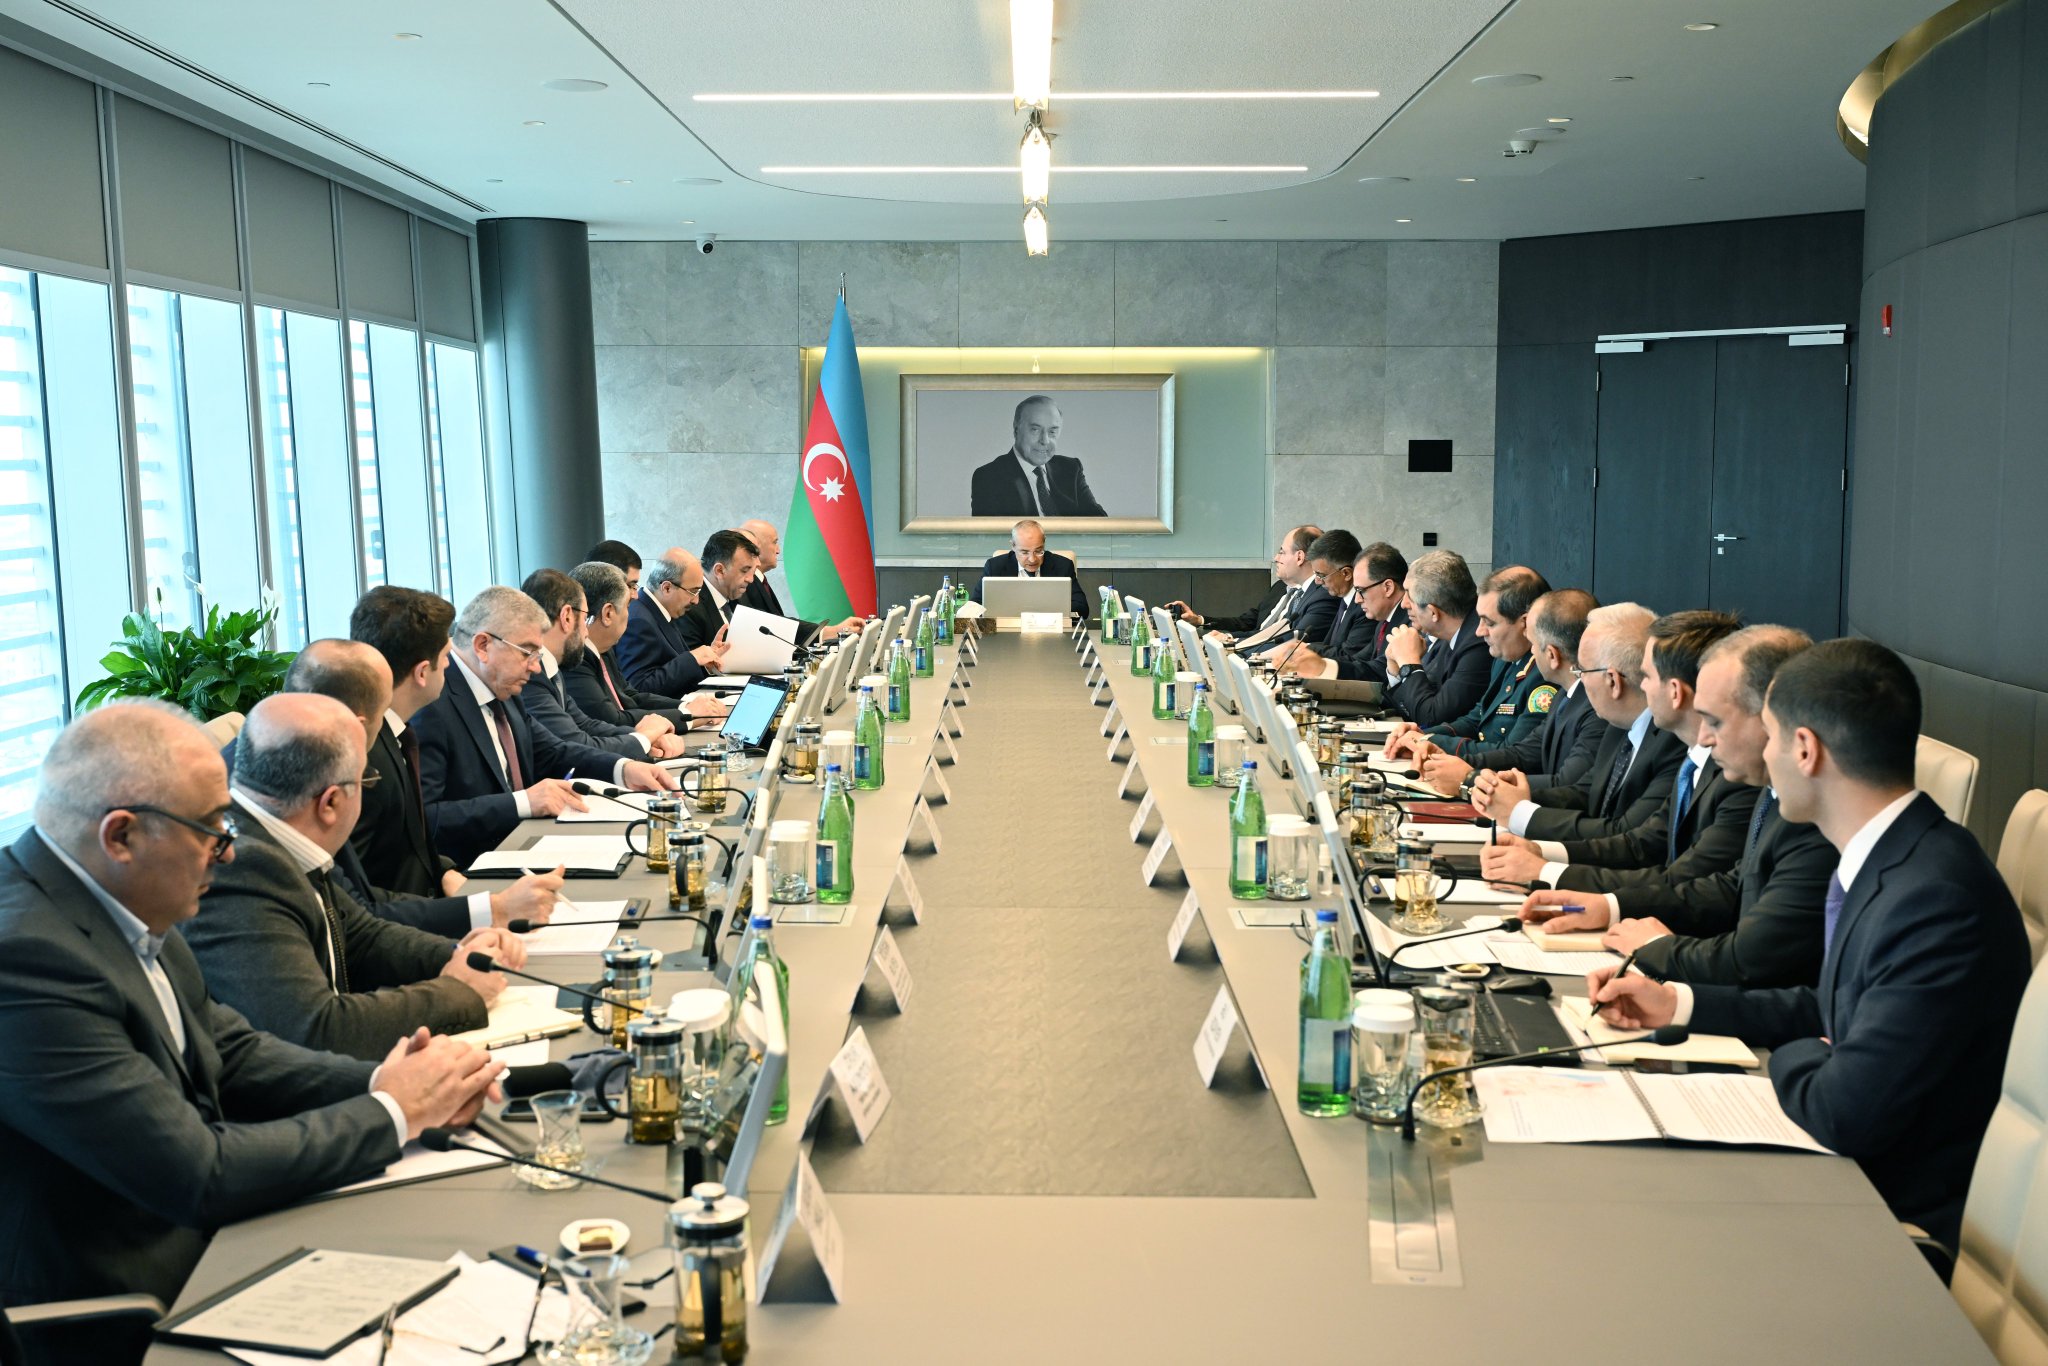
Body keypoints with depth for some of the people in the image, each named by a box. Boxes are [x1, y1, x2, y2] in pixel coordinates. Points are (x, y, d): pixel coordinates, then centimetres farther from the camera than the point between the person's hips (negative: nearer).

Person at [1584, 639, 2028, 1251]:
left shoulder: (1937, 901, -29)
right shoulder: (1892, 858, 2)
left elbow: (1842, 1116, -27)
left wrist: (1792, 1056, -6)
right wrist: (1678, 1004, 11)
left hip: (1902, 1215, -8)